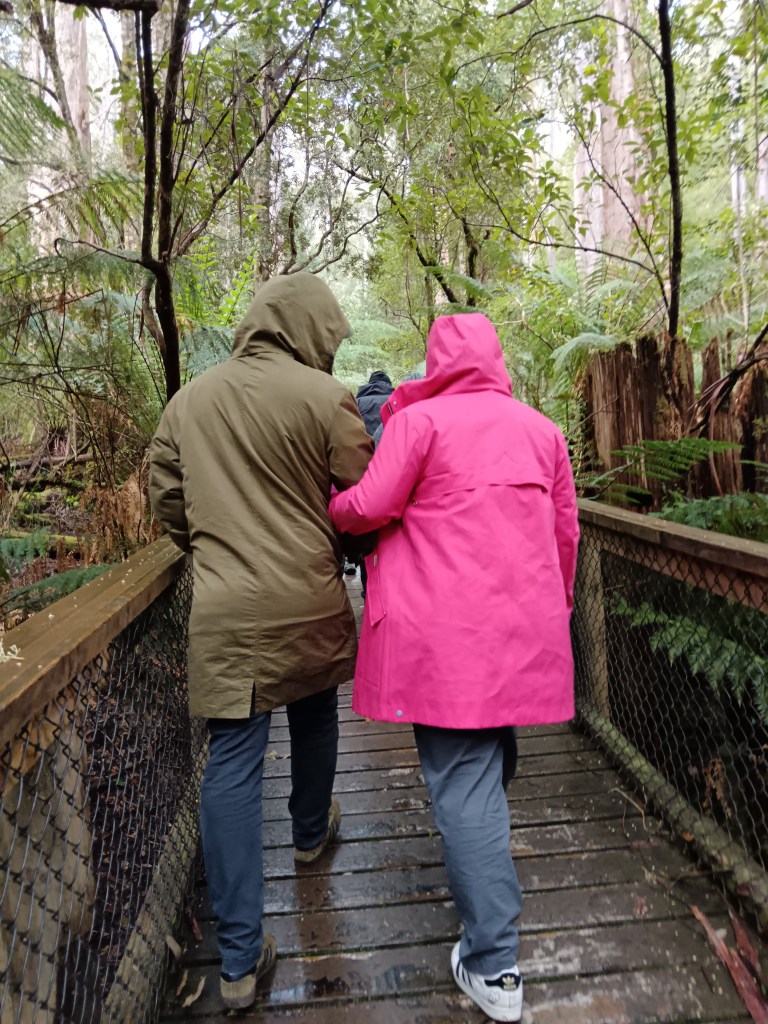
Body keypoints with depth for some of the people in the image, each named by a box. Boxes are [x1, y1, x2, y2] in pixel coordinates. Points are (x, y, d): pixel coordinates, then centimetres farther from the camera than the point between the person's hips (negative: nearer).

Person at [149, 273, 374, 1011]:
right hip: (307, 599, -1)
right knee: (313, 713, 25)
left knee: (231, 762, 6)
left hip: (222, 610, 2)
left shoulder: (189, 400, 5)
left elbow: (167, 498, 12)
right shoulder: (322, 396, -10)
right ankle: (311, 833, 50)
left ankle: (240, 958, 13)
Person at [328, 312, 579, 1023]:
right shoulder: (541, 428, 10)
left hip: (446, 632, -5)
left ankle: (495, 967, 8)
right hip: (526, 629, 6)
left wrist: (330, 510, 11)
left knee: (462, 780, 1)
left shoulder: (419, 419, -5)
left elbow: (369, 507, -12)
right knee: (495, 750, 25)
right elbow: (565, 531, 14)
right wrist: (556, 607, 27)